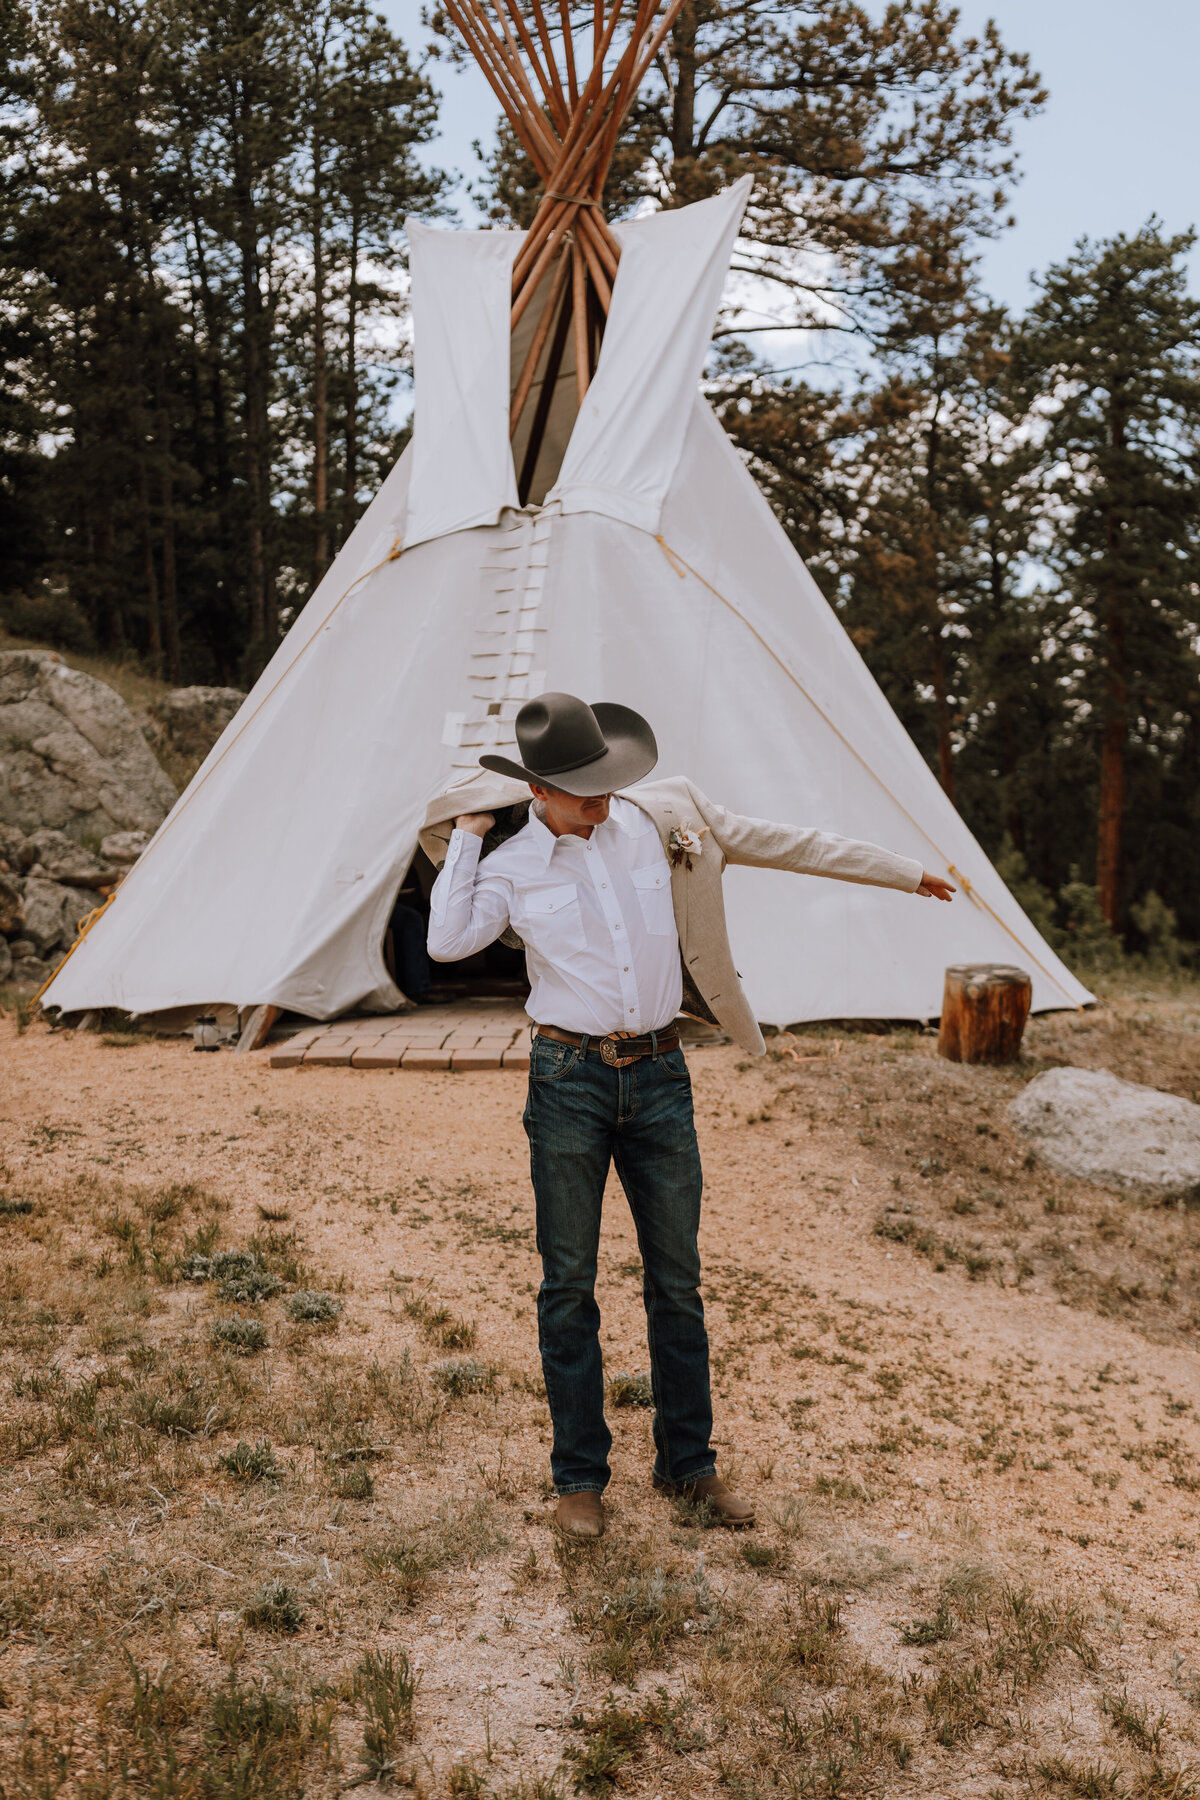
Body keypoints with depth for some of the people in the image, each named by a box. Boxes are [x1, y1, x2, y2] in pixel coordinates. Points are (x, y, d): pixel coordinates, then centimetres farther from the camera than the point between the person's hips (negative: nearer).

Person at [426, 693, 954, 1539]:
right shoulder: (513, 867, 0)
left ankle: (688, 1462, 26)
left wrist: (901, 871, 13)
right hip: (570, 1081, -2)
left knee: (677, 1279, 10)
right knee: (569, 1284, 5)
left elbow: (778, 843, 9)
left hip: (659, 1075, 2)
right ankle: (580, 1476, 20)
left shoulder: (659, 823, 4)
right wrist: (467, 835, -7)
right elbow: (447, 941, -17)